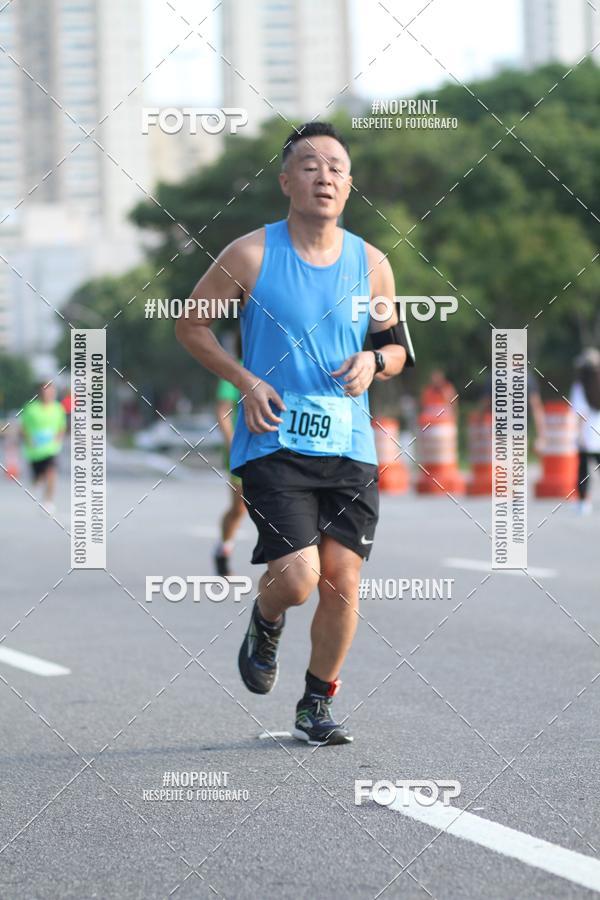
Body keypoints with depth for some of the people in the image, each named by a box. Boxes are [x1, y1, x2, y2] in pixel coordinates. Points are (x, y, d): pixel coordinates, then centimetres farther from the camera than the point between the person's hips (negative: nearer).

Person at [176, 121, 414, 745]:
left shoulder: (371, 265, 6)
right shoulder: (251, 256, -5)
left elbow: (398, 348, 17)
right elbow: (191, 324, 5)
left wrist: (374, 361, -7)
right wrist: (246, 382, -8)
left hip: (349, 447, 4)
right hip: (273, 443, -3)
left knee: (342, 581, 1)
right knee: (297, 576, -16)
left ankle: (317, 704, 20)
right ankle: (265, 626, 20)